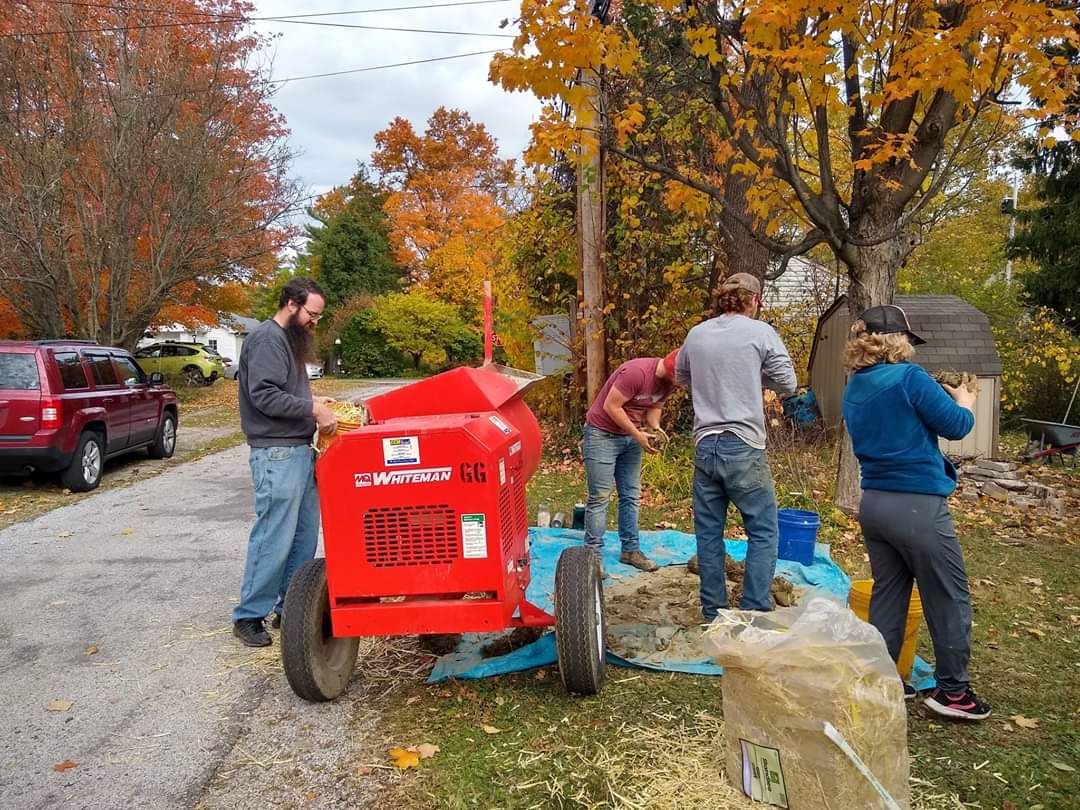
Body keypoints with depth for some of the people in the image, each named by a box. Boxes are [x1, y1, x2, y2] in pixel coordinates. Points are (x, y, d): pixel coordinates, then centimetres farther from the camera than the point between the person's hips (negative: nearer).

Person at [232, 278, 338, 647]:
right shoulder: (266, 339, -11)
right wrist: (311, 409, -17)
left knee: (304, 537, 12)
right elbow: (263, 395, -20)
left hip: (300, 451, 10)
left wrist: (310, 401, 6)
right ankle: (248, 616, 8)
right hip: (277, 454, -10)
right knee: (274, 539, -5)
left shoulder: (289, 339, 20)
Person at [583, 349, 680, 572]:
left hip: (631, 436, 8)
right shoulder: (637, 372, -28)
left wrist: (655, 427, -11)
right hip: (602, 434, -8)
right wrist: (638, 435, -20)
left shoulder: (669, 380, -3)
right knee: (600, 497, -5)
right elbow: (610, 406, -24)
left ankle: (630, 550, 17)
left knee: (631, 496, 8)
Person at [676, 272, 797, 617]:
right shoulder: (761, 333, -4)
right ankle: (754, 614, 5)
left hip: (705, 446, 5)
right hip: (744, 448, -5)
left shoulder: (696, 334, 9)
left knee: (709, 534, 11)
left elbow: (681, 378, 23)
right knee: (763, 534, 6)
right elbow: (787, 383, 1)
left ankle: (713, 614, 19)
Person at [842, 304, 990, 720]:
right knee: (949, 598, 8)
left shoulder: (854, 389, 8)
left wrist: (939, 396, 17)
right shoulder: (908, 377, -16)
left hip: (874, 503, 7)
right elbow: (956, 425, -9)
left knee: (888, 592, 16)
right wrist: (965, 401, 11)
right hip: (918, 505, -7)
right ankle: (952, 690, 19)